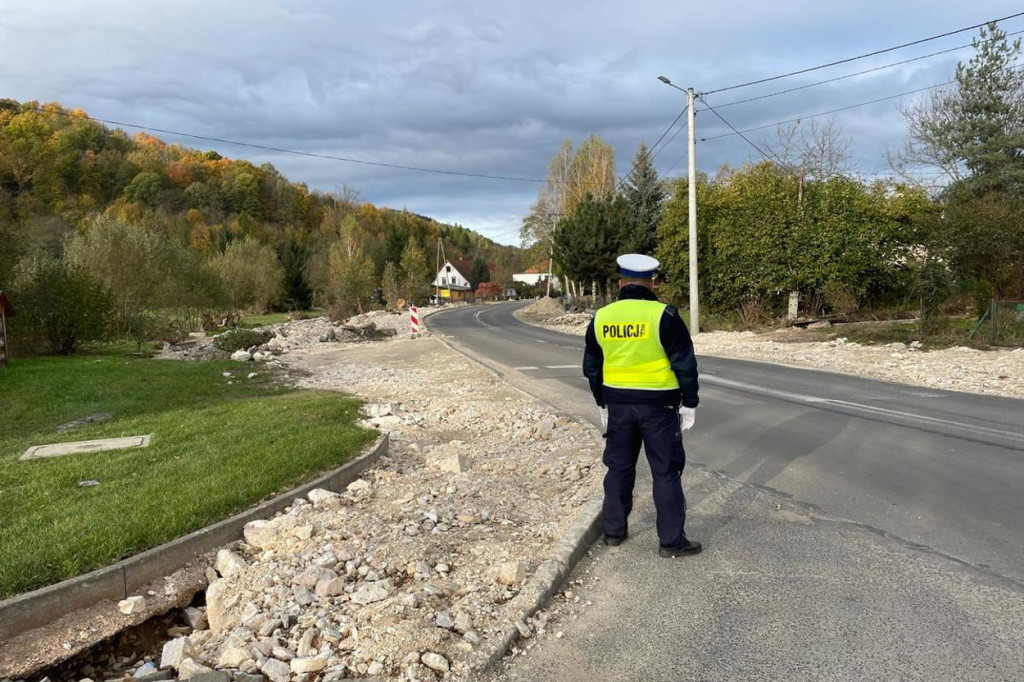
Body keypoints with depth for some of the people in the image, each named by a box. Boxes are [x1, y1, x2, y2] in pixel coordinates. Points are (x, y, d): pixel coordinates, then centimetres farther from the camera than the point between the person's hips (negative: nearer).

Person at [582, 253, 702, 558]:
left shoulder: (601, 318, 2)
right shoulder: (663, 316, -12)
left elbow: (592, 367, 10)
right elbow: (685, 364, -10)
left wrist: (602, 403, 21)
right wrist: (689, 403, -1)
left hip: (618, 405, 4)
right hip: (658, 406, -4)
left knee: (619, 468, 16)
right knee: (666, 472, 4)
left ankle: (614, 530, 25)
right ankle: (671, 540, 9)